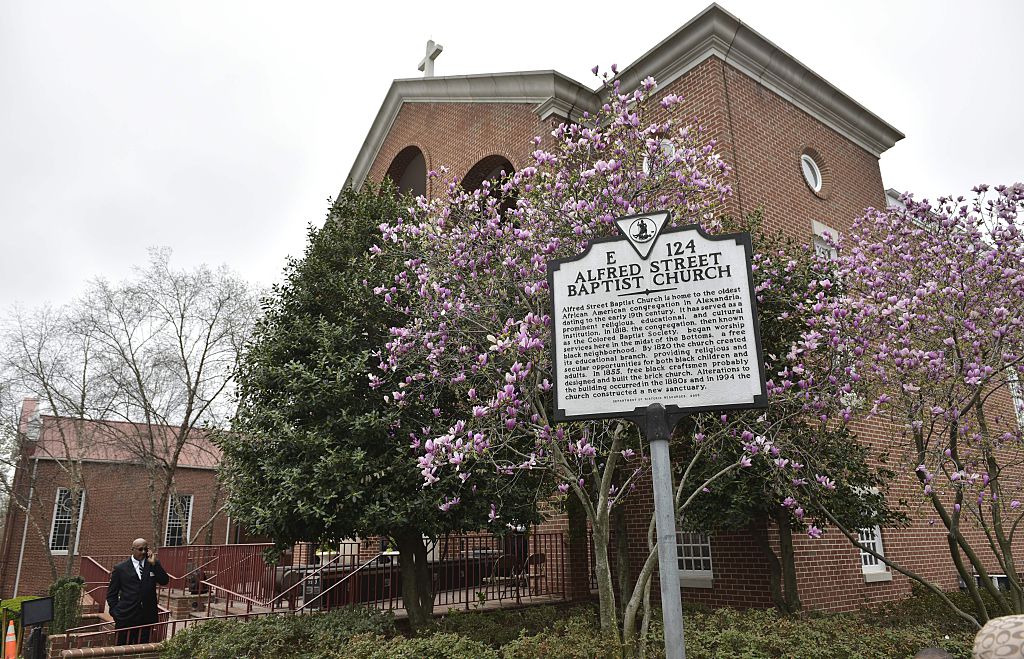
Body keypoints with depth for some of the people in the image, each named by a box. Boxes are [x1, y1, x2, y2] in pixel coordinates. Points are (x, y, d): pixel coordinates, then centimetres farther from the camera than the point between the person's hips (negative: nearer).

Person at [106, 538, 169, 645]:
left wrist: (154, 564, -11)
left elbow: (164, 581, -4)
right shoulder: (120, 568, 5)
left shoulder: (154, 565, 9)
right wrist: (115, 612, -2)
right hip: (126, 617, -1)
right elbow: (112, 593, 9)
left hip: (147, 617, 1)